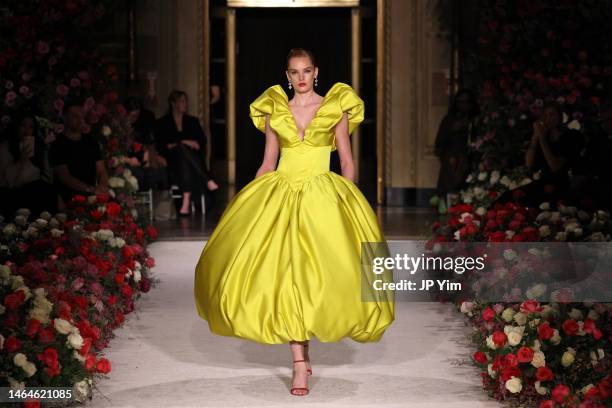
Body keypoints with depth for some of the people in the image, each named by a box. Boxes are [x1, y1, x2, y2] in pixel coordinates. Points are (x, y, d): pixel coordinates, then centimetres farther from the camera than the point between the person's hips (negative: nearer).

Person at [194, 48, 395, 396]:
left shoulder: (336, 109, 6)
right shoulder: (274, 112, 10)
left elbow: (347, 162, 7)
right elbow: (268, 164, 14)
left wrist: (347, 200, -3)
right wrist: (248, 202, 8)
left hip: (323, 195, -1)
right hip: (279, 195, 1)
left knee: (318, 272, -10)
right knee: (286, 273, -9)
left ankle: (301, 338, 17)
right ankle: (300, 361, -6)